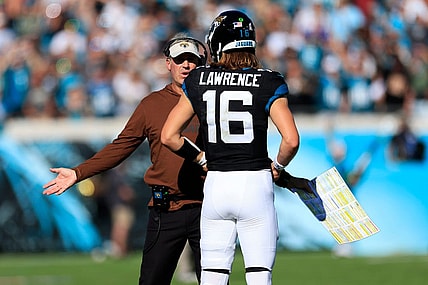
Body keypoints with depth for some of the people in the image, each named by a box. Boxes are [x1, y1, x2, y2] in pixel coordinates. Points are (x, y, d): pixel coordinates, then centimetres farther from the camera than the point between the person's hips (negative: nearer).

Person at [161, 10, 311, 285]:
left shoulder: (198, 82, 2)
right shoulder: (267, 83, -5)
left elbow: (169, 136, 3)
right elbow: (291, 140, -13)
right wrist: (278, 166, 6)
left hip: (216, 185, 2)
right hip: (255, 184, -2)